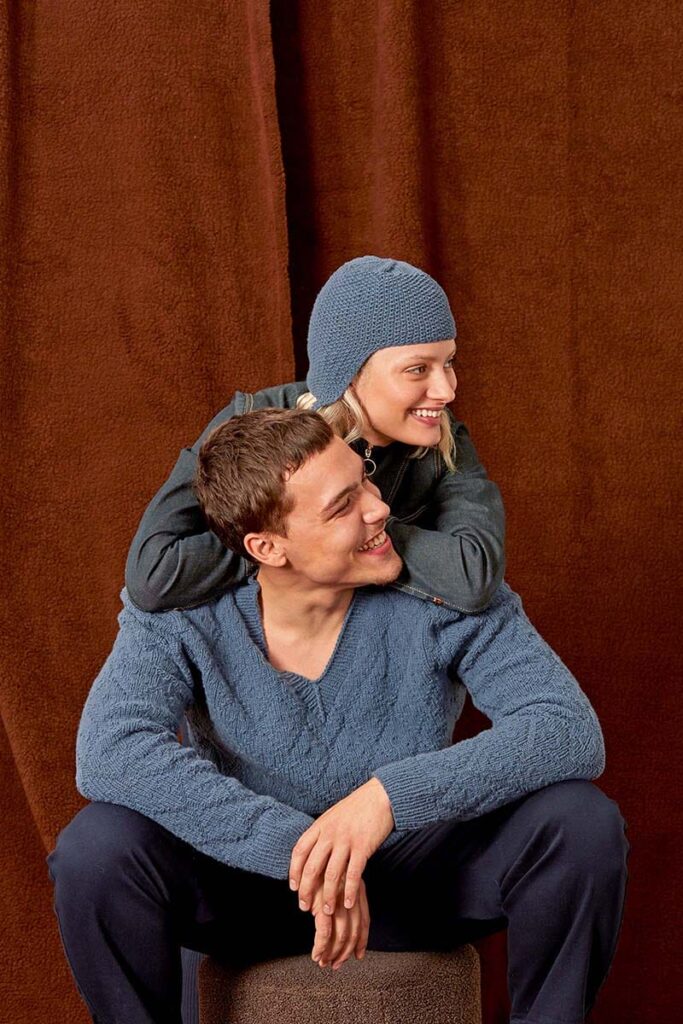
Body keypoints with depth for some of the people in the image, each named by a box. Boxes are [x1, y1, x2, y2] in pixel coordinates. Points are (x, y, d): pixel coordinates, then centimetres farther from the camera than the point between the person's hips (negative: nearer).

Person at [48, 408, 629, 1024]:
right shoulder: (183, 612, -18)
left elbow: (573, 731, -26)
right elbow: (109, 751, -33)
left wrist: (391, 795, -39)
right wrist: (298, 847, -39)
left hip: (417, 880, 1)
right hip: (250, 883, 0)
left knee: (582, 823, -25)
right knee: (95, 849, -29)